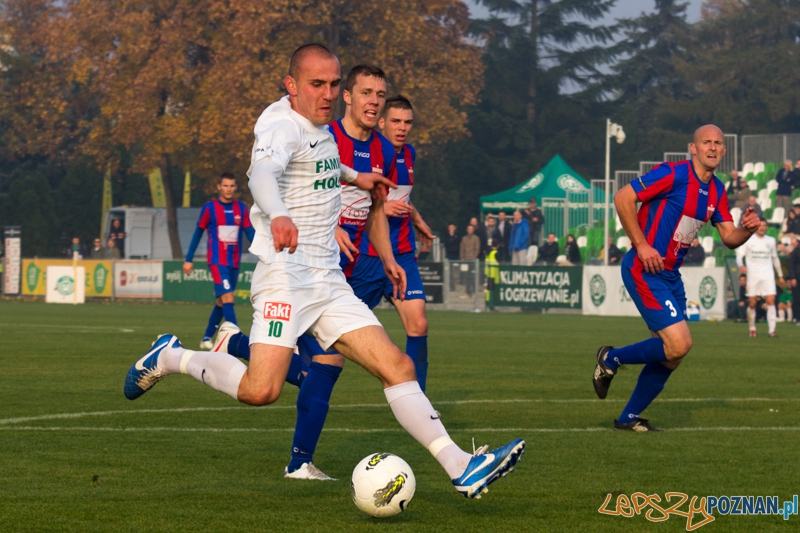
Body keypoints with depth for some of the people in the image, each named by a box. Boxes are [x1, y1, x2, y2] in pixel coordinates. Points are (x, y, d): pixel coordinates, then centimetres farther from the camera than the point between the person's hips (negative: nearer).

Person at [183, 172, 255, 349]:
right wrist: (188, 259, 5)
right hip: (217, 260, -5)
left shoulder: (241, 208, 7)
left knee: (221, 302, 13)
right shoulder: (209, 208, -2)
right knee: (228, 299, -18)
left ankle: (207, 338, 26)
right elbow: (198, 233, 4)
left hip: (234, 262, 5)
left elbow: (250, 233, 6)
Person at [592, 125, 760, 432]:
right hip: (644, 269, -9)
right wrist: (641, 245, -19)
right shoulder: (673, 174, -15)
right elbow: (623, 198, -18)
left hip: (670, 275, 9)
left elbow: (729, 237, 13)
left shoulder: (717, 191, 10)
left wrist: (747, 229, -10)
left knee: (672, 355, 8)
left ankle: (629, 418, 22)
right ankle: (611, 360, 4)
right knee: (679, 343, -18)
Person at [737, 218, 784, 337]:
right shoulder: (748, 240, 3)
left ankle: (772, 330, -14)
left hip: (768, 275, 1)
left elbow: (775, 258, 22)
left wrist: (780, 275, 24)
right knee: (752, 303, -1)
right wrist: (740, 265, -23)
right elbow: (739, 255, -1)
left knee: (771, 301, -12)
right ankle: (752, 328, 17)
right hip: (753, 275, -1)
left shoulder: (771, 241, 12)